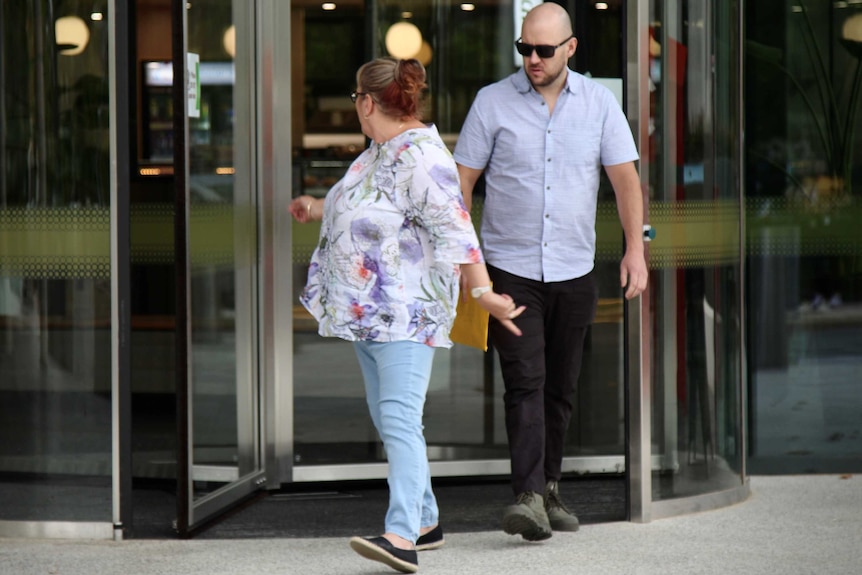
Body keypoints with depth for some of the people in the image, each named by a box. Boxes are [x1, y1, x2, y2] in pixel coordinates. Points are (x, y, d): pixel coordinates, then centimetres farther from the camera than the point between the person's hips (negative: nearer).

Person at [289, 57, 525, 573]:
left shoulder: (421, 159, -18)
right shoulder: (381, 150, 12)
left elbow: (456, 233, -23)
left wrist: (483, 292, -27)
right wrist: (320, 209, 42)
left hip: (406, 313, -10)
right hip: (368, 311, 10)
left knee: (400, 419, -18)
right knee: (386, 417, 13)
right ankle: (425, 521, 23)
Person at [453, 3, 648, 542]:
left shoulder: (599, 102, 4)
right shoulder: (493, 101, 0)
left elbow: (625, 177, 3)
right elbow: (463, 178, 3)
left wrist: (636, 247, -8)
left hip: (574, 270, 2)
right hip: (510, 268, -2)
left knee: (561, 387, 9)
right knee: (525, 382, -13)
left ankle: (550, 489, 22)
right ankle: (529, 498, -20)